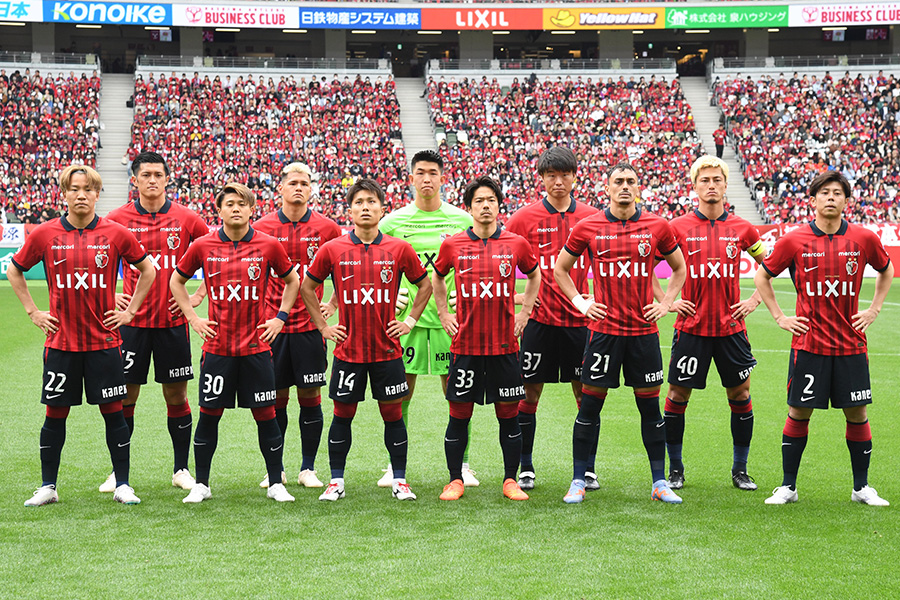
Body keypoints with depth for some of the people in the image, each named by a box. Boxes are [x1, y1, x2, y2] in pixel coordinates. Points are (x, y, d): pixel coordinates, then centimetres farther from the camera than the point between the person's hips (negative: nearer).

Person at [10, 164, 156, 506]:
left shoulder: (116, 234, -3)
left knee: (113, 412, 2)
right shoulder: (44, 234, -1)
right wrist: (33, 312, 8)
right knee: (55, 414, 6)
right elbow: (15, 271, 14)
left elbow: (147, 270, 11)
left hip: (104, 340, 0)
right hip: (61, 341, 1)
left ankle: (122, 485, 13)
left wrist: (130, 311, 6)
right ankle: (48, 487, 17)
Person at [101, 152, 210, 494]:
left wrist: (199, 296, 0)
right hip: (132, 320, 0)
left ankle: (181, 469, 18)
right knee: (124, 397, 3)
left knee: (176, 395, 6)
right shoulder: (118, 219, 0)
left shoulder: (185, 219, 0)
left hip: (173, 320, 0)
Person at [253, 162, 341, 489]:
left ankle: (308, 468, 13)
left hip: (310, 324, 0)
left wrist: (333, 304, 6)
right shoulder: (262, 227, 2)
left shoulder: (326, 228, 1)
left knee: (310, 396, 2)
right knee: (275, 398, 5)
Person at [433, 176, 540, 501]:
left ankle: (510, 481, 16)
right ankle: (455, 480, 16)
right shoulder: (452, 245, 0)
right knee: (459, 414, 3)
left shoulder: (516, 243, 1)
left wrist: (524, 312, 11)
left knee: (509, 413, 4)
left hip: (504, 345, 0)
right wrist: (443, 313, 10)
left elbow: (534, 275, 19)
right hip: (465, 344, 0)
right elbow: (437, 277, 19)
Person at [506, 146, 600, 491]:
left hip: (579, 318, 1)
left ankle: (588, 470, 15)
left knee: (586, 394, 4)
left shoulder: (591, 217, 4)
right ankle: (525, 469, 13)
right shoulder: (525, 218, 0)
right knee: (529, 394, 3)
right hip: (540, 318, -1)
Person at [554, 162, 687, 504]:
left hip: (644, 330, 1)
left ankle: (660, 483, 15)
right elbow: (560, 269, 13)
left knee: (650, 405, 5)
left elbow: (679, 268, 17)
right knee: (590, 404, 1)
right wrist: (580, 303, 4)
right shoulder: (588, 228, 0)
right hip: (603, 329, -1)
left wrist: (665, 304, 6)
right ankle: (578, 482, 11)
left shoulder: (657, 227, 2)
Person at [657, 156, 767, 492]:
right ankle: (675, 469, 16)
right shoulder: (678, 228, -2)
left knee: (740, 395, 5)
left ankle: (740, 470, 18)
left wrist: (755, 300, 6)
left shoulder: (742, 229, 3)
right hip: (691, 326, -2)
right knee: (677, 395, 1)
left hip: (731, 325, 2)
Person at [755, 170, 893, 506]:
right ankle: (788, 487, 14)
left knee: (857, 413, 5)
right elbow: (762, 276, 9)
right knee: (798, 413, 3)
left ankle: (861, 488, 19)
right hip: (808, 343, -1)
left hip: (851, 344, 1)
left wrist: (874, 309, 11)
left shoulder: (864, 239, 1)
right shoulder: (794, 241, -3)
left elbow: (886, 270, 20)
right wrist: (779, 317, 4)